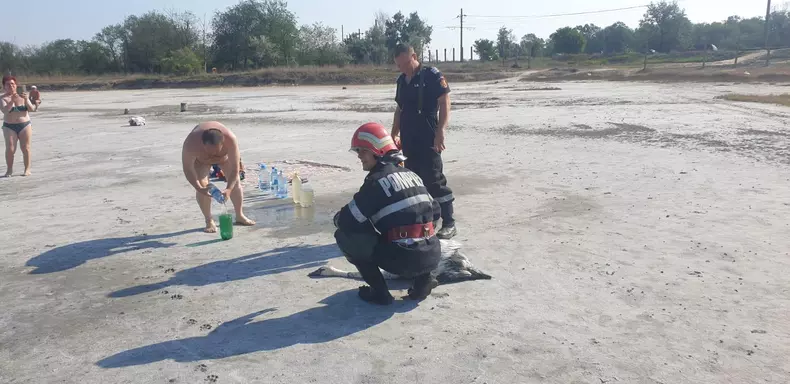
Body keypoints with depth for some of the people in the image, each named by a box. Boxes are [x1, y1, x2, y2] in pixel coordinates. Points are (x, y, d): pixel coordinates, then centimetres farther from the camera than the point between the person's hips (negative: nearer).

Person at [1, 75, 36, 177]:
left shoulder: (22, 96, 5)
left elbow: (32, 109, -3)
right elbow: (5, 110, -16)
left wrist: (26, 100, -19)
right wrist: (12, 101, -30)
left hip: (25, 125, 1)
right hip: (9, 127, -1)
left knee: (26, 148, 0)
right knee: (10, 149, -7)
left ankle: (27, 169, 7)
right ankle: (9, 169, 3)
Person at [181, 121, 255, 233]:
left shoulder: (230, 139, -44)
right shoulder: (191, 144, -44)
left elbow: (234, 168, -40)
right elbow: (188, 169, -33)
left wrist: (228, 189, -51)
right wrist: (199, 188, -44)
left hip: (224, 156, 1)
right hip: (200, 159, -1)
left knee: (235, 182, -3)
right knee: (202, 184, -16)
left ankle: (239, 216, 15)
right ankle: (209, 221, -3)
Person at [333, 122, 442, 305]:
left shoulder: (377, 180, -9)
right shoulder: (412, 174, 13)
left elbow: (347, 221, -9)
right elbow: (436, 212, 20)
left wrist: (338, 219, 13)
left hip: (406, 259, -7)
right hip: (433, 255, 7)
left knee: (344, 236, 5)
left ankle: (379, 292, 4)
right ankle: (423, 278, 17)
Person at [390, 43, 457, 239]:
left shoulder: (432, 76, -6)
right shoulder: (402, 81, 15)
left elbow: (444, 103, -12)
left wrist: (440, 131, -21)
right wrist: (394, 134, 20)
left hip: (428, 139, -7)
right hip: (408, 140, 7)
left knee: (435, 181, -8)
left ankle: (449, 223, 0)